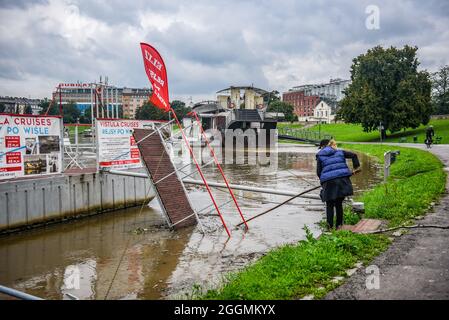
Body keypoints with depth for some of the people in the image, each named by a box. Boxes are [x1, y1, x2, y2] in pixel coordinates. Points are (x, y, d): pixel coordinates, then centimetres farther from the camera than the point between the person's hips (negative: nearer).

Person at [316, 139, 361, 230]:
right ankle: (339, 225, 18)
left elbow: (318, 172, 5)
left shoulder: (320, 156, 7)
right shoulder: (339, 152, 16)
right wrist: (356, 167, 19)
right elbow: (354, 155, 13)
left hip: (329, 182, -3)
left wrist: (323, 180, 20)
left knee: (329, 205, 8)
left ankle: (330, 225, -1)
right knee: (339, 203, 14)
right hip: (342, 180, 3)